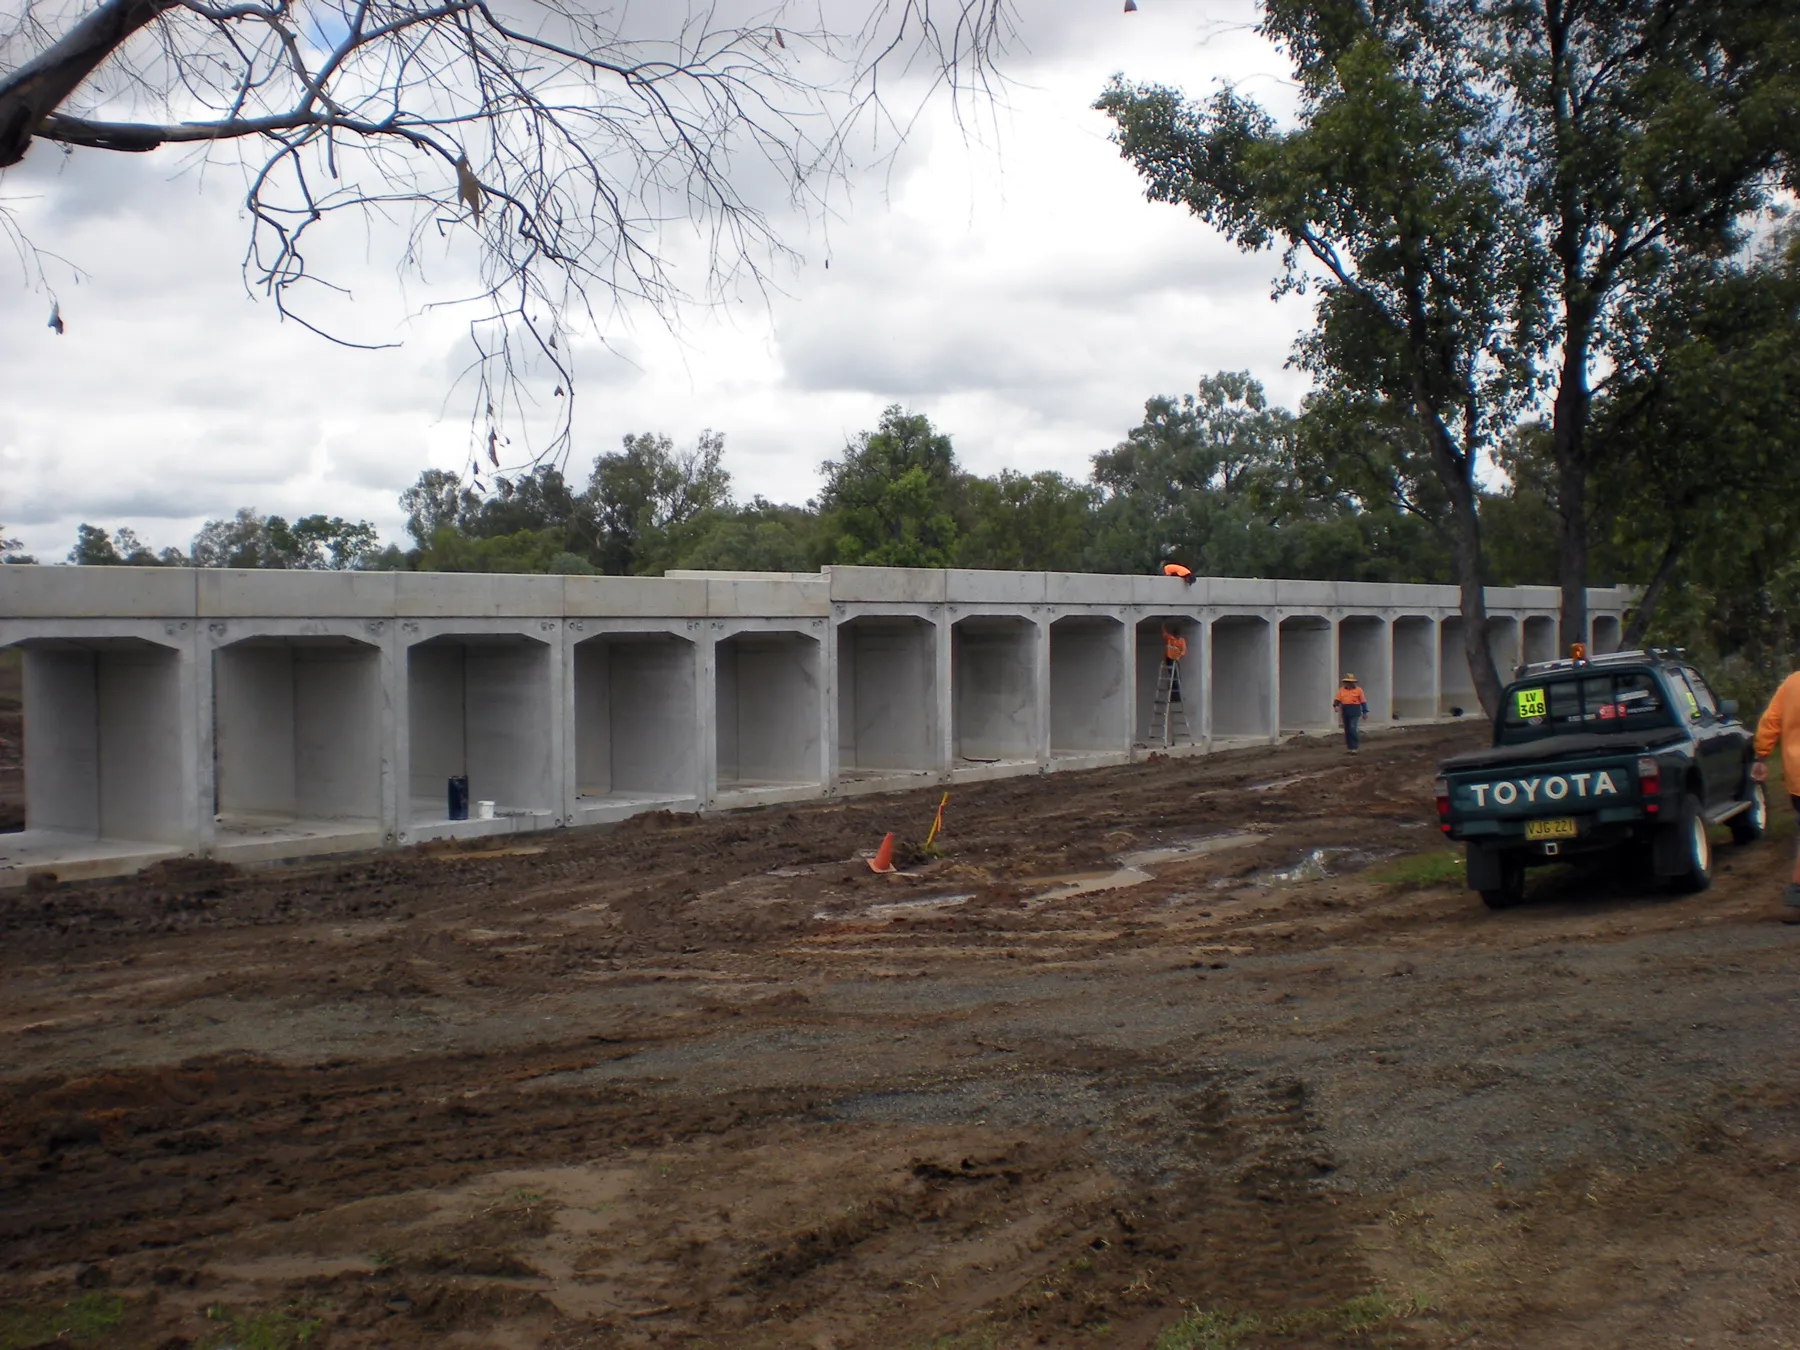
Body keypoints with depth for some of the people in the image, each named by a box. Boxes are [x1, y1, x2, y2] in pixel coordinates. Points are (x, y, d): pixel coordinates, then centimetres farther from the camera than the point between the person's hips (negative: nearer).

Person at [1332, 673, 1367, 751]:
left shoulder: (1358, 690, 0)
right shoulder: (1341, 690, 7)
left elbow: (1363, 702, 2)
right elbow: (1337, 700, 2)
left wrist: (1364, 712, 1)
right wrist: (1336, 706, -19)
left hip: (1355, 712, -4)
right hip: (1345, 712, 4)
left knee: (1352, 729, -15)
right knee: (1347, 730, 8)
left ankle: (1354, 747, -10)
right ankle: (1350, 746, 18)